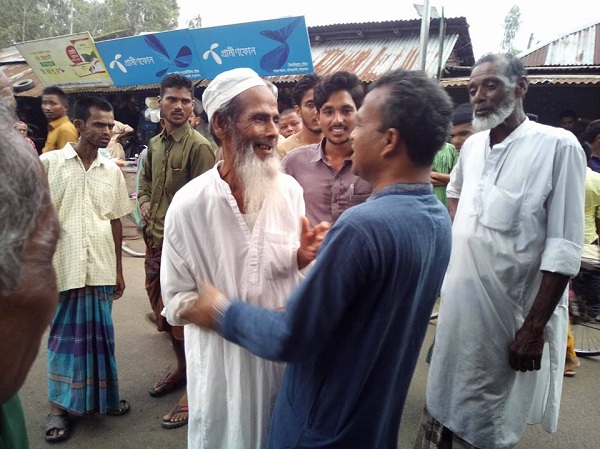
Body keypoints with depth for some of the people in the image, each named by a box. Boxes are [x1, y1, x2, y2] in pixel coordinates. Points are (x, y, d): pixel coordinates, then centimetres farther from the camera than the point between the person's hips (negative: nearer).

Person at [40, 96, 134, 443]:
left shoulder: (112, 170, 6)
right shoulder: (49, 163, -4)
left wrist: (118, 269, 12)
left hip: (101, 269, 3)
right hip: (63, 268, -2)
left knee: (99, 335, 12)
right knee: (64, 336, 8)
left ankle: (102, 395, 30)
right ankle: (60, 405, 25)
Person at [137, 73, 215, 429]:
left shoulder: (198, 146, -12)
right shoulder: (155, 145, 11)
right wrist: (145, 204, 4)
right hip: (155, 243, 8)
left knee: (182, 319, 0)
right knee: (164, 313, 19)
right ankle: (182, 368, 40)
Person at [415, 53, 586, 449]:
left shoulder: (558, 146, -12)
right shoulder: (472, 146, 6)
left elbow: (563, 250, -15)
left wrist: (535, 327, -16)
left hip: (510, 315, -5)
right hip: (458, 305, 6)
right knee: (444, 410, 19)